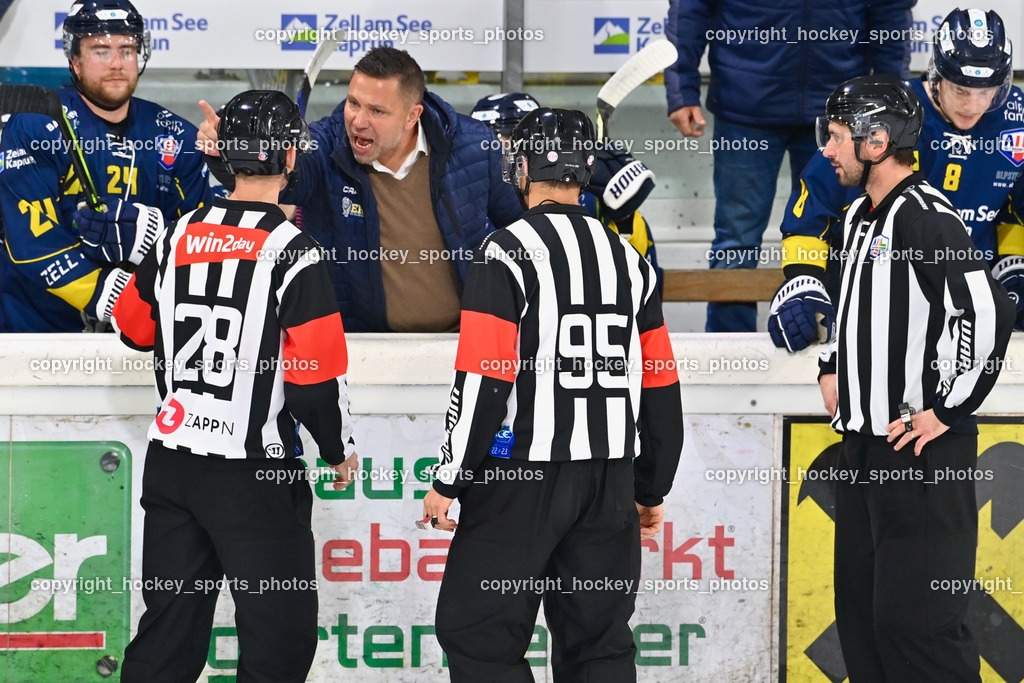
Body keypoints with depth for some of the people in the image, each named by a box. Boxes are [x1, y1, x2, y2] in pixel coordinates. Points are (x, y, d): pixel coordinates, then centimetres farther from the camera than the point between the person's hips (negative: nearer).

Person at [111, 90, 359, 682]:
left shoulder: (178, 237, 4)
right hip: (252, 473, -6)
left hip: (172, 458, 6)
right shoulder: (294, 251, -14)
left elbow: (134, 328, 18)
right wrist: (341, 449, 2)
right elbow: (316, 375, -14)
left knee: (169, 628, 12)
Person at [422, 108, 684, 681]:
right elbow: (661, 389, 13)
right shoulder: (630, 261, 10)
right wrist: (652, 492, 23)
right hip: (609, 479, 6)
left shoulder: (508, 252, -9)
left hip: (522, 479, -6)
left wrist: (448, 481, -7)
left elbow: (482, 381, -15)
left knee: (477, 633, -1)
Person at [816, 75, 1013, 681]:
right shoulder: (861, 216, 15)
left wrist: (948, 411, -20)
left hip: (922, 447, -10)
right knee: (861, 610, 13)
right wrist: (833, 369, 21)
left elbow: (991, 314, -26)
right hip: (863, 445, 10)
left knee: (916, 621, -12)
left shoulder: (926, 217, -16)